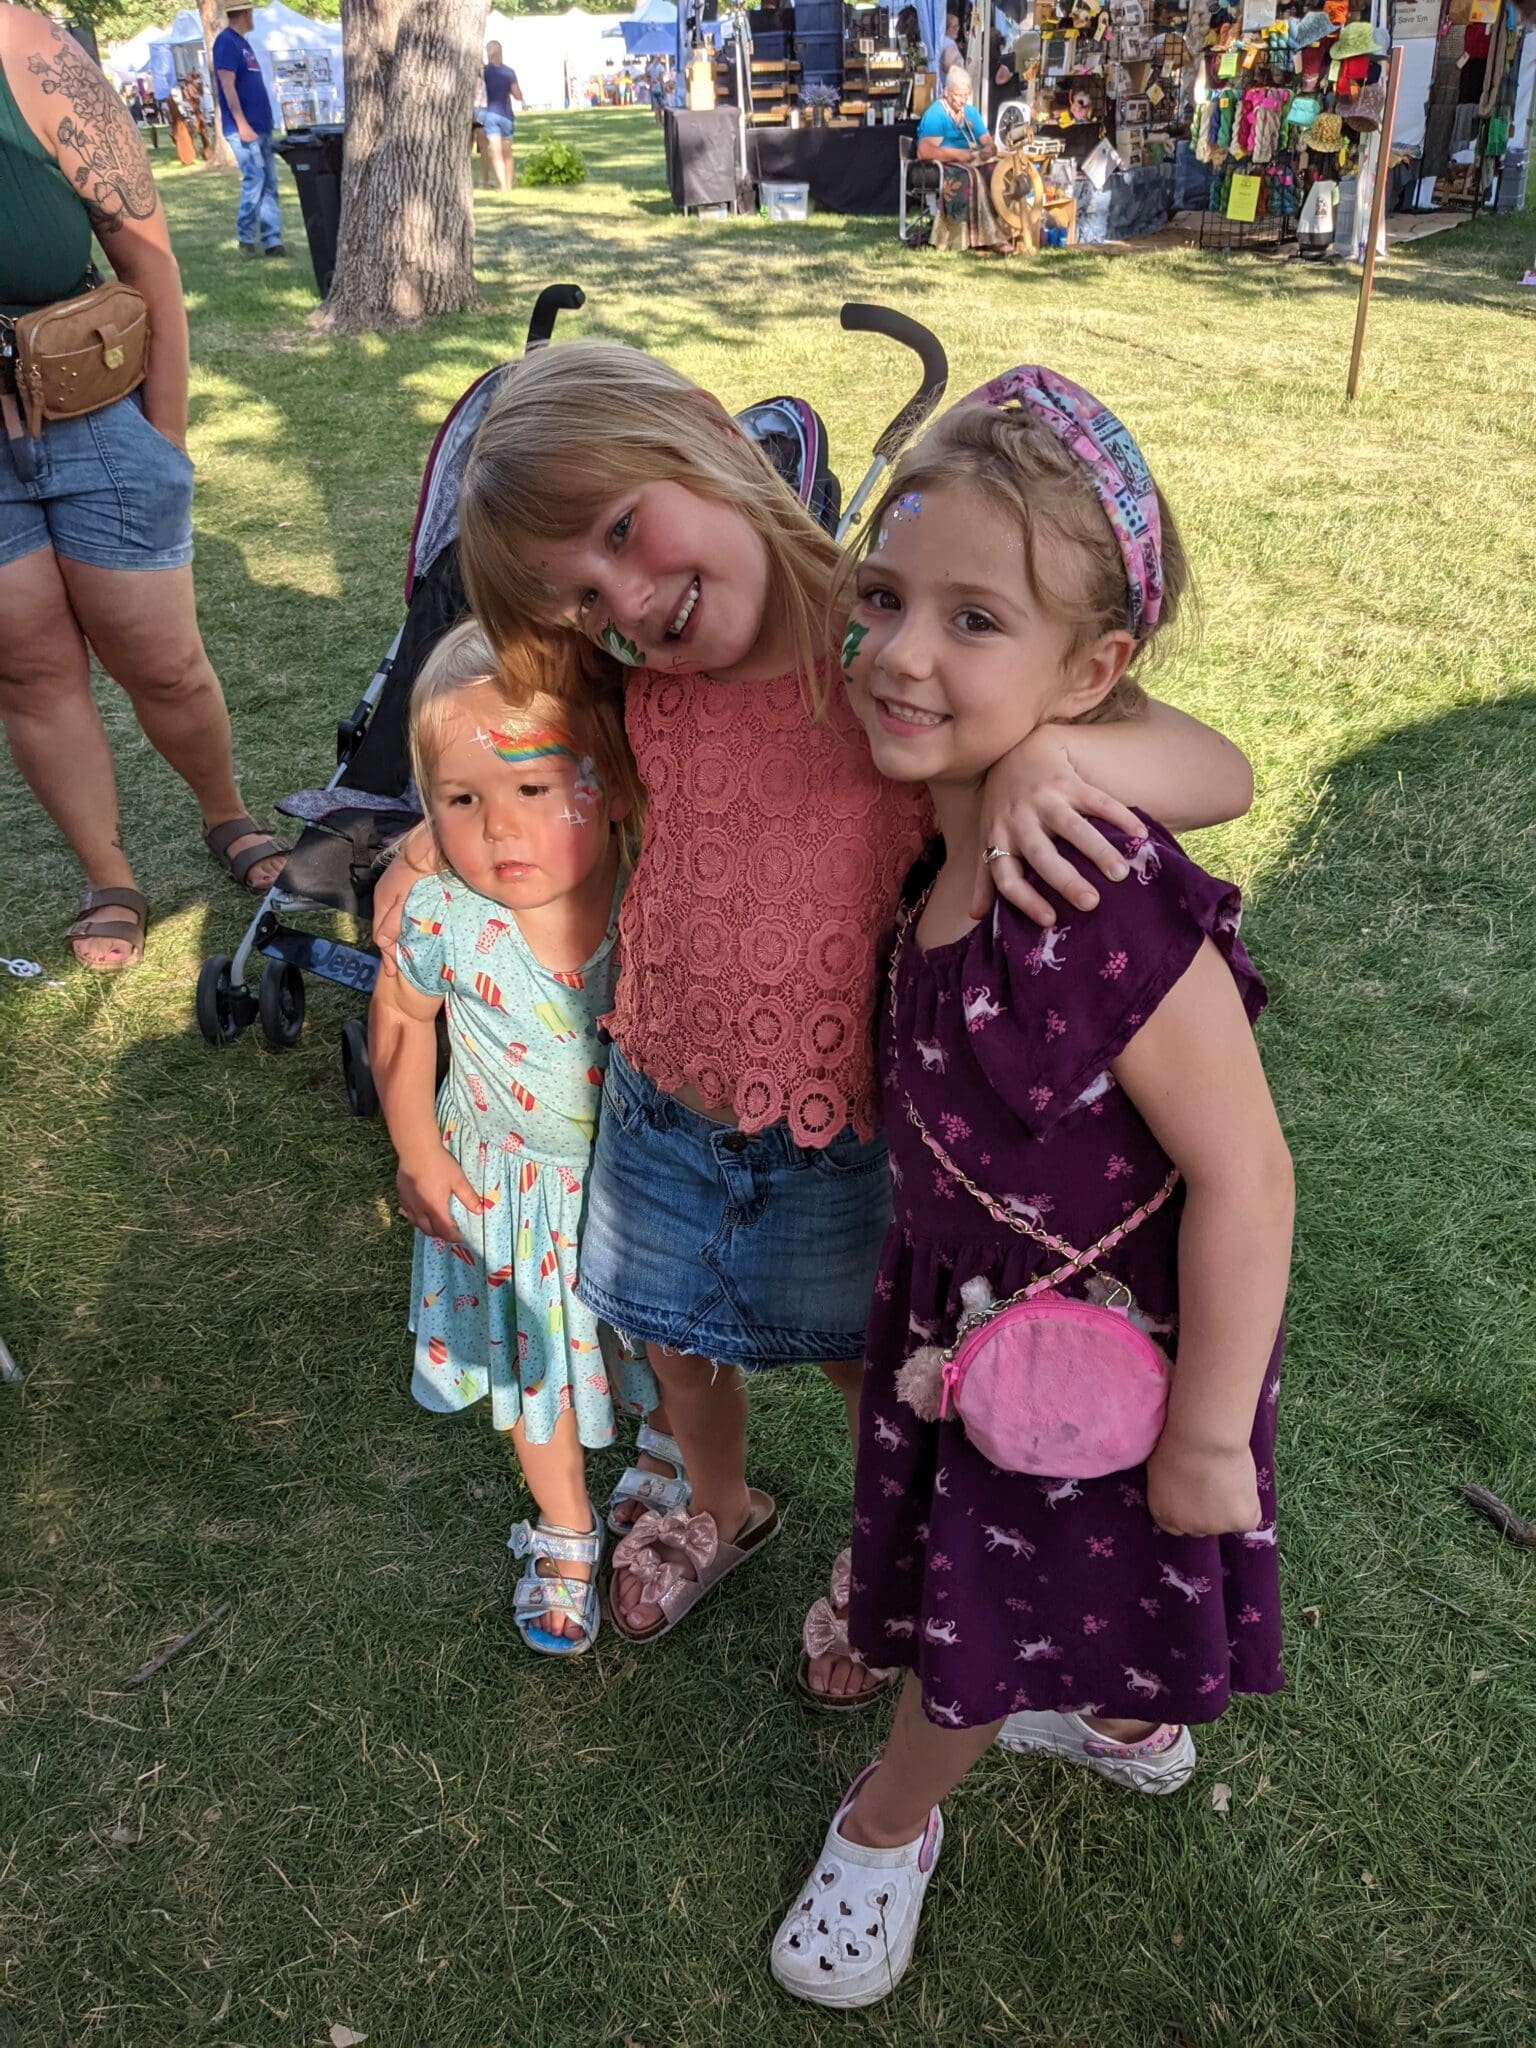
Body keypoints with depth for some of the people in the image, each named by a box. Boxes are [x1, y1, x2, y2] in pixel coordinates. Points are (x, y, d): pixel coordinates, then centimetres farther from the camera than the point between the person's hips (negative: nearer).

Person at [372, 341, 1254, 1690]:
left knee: (873, 1378, 22)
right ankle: (721, 1515, 62)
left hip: (843, 1144, -4)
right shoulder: (649, 688, -8)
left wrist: (1054, 754, -47)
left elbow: (1221, 773, -28)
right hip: (662, 1122, 4)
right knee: (680, 1352, 27)